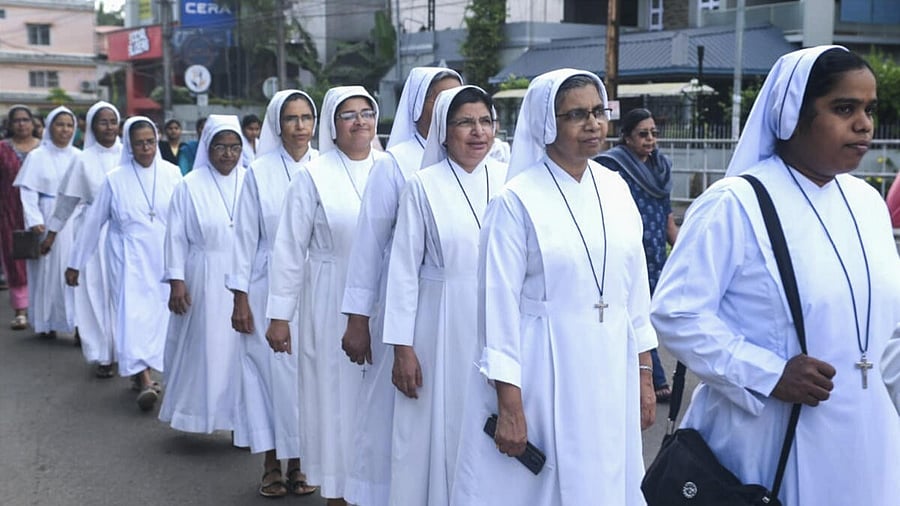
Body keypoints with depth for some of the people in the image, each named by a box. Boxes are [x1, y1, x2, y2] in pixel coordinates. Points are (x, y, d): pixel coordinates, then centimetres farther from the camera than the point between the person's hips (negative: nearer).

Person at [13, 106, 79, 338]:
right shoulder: (37, 156, 0)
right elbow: (28, 191, -4)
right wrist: (35, 221, -15)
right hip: (47, 221, -2)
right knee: (47, 269, 3)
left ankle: (79, 322, -1)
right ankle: (46, 322, 14)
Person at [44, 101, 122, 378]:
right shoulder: (83, 160, 0)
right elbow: (67, 199, 6)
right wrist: (52, 232, 9)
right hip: (94, 232, -1)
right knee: (97, 292, 1)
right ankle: (103, 355, 9)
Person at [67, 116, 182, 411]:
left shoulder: (172, 174, -2)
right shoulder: (115, 179, -3)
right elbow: (93, 222, 3)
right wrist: (75, 263, 6)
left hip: (164, 258, 2)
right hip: (129, 259, -1)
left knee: (157, 314, 7)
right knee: (132, 313, -10)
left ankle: (141, 372, 25)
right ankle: (144, 380, -12)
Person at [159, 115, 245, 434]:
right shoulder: (191, 186, 0)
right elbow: (176, 237, 0)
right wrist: (176, 281, -6)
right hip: (205, 279, -1)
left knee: (241, 347, 4)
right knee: (204, 346, 5)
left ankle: (238, 416, 15)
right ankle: (200, 413, 20)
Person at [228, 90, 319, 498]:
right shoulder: (259, 172, -2)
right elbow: (246, 236, 1)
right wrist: (240, 299, -2)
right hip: (270, 286, -1)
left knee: (309, 371, 5)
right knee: (272, 370, 3)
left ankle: (299, 461, 18)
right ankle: (272, 465, 15)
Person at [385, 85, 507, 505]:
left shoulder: (508, 180, 2)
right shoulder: (424, 186, -5)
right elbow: (404, 269, -4)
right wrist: (402, 346, -6)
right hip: (443, 328, -2)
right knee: (442, 431, 5)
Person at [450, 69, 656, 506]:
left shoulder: (615, 189, 5)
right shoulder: (517, 200, -11)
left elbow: (635, 285, 11)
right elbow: (500, 302, -11)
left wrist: (645, 375, 11)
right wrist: (509, 406, -12)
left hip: (611, 373, 5)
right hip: (541, 372, -5)